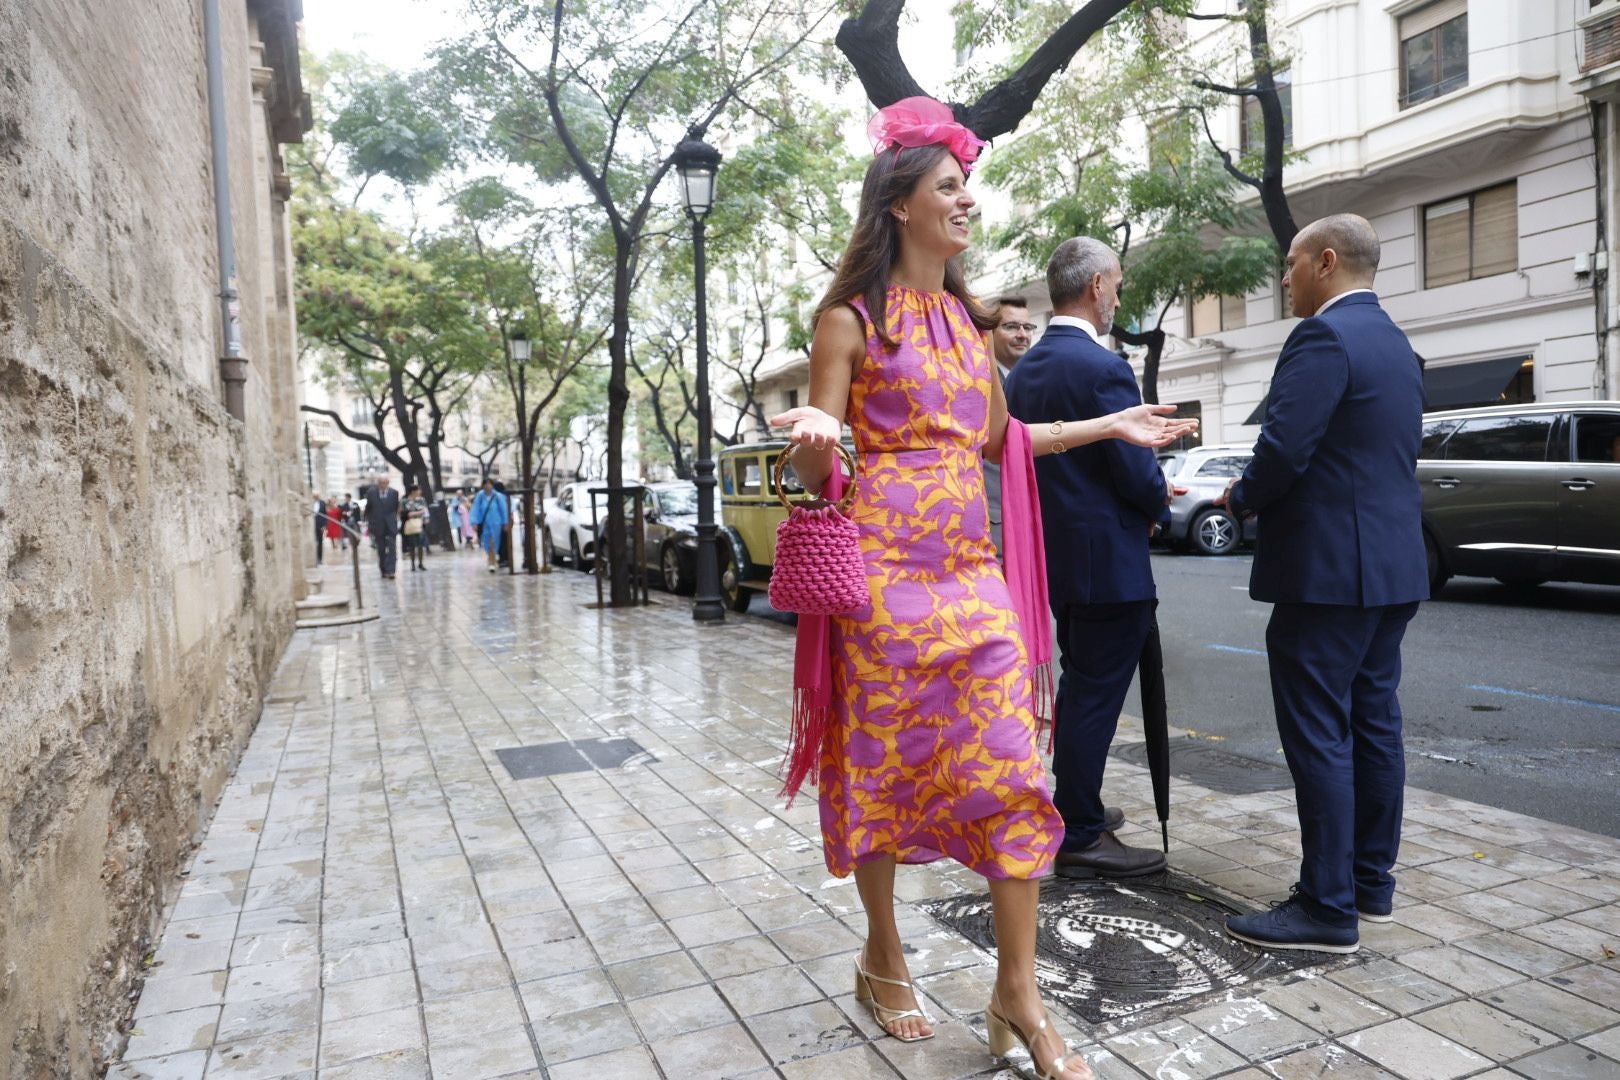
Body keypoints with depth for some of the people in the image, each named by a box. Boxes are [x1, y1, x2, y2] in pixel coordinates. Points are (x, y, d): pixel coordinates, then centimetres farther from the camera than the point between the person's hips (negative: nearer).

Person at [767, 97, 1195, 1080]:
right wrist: (815, 439, -27)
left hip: (974, 565, 6)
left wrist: (1109, 426, 22)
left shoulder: (967, 318, 17)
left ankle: (1018, 996, 12)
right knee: (884, 765, 6)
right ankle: (884, 960, 28)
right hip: (887, 564, -5)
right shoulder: (853, 317, -2)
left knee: (1012, 769, 0)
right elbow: (815, 462, -4)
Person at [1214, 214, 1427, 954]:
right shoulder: (1395, 344, 18)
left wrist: (1240, 498, -2)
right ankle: (1371, 884, 25)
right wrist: (1259, 496, 17)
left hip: (1328, 568, -10)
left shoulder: (1323, 336, -14)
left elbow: (1283, 448, -23)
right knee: (1373, 726, 14)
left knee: (1318, 735, -4)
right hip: (1392, 564, 10)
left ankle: (1328, 909, 2)